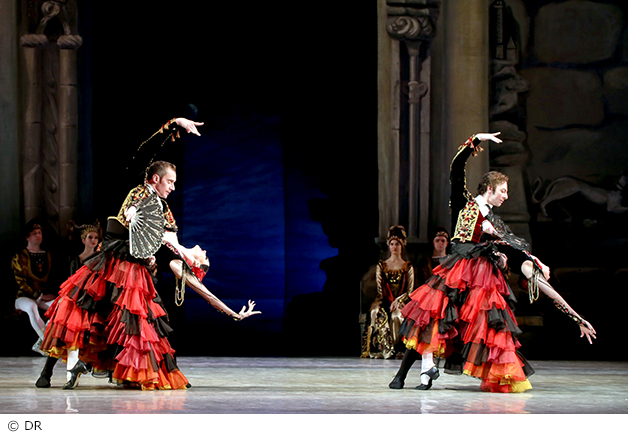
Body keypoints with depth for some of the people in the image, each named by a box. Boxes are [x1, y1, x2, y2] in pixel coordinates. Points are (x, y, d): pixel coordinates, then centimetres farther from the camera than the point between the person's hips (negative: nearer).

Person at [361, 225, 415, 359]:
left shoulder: (408, 267, 12)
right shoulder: (381, 265, 15)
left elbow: (410, 290, 6)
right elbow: (380, 288, 8)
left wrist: (397, 301, -12)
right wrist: (389, 301, -10)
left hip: (401, 301, -1)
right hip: (384, 301, 1)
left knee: (396, 315, -35)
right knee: (378, 313, -34)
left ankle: (396, 347, -30)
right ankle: (385, 348, -37)